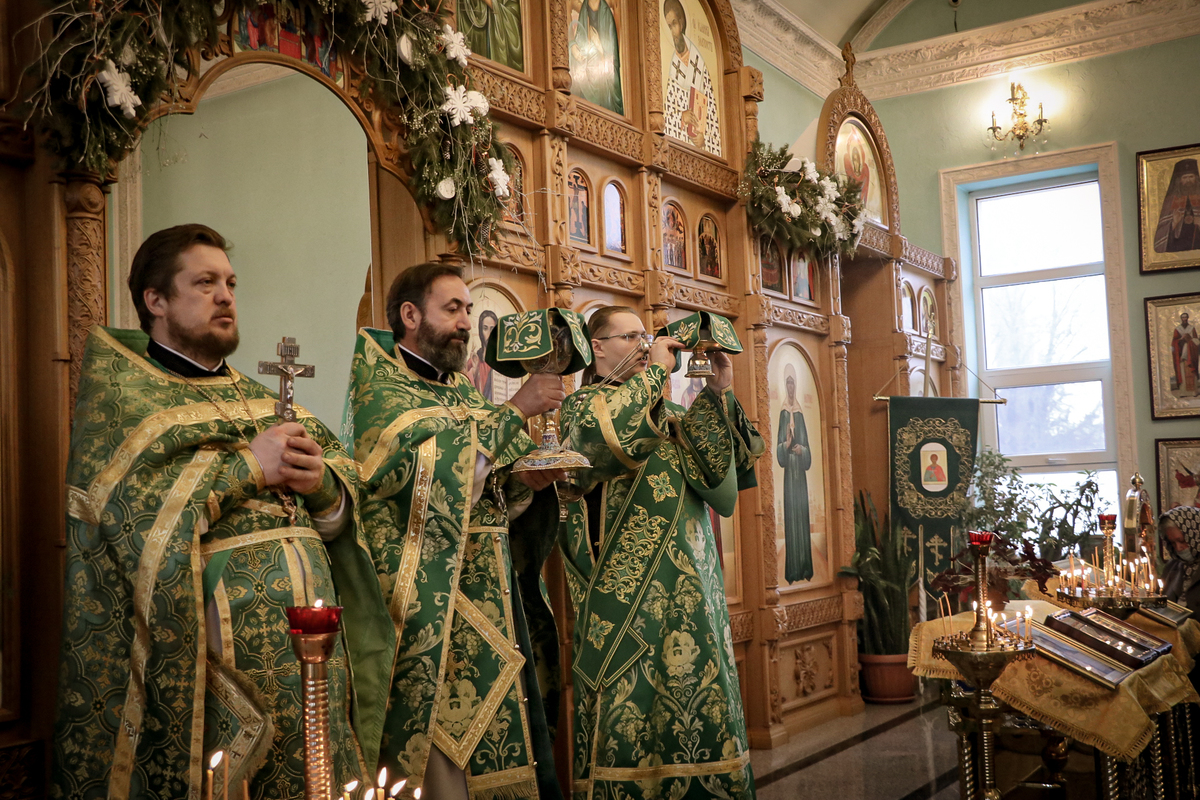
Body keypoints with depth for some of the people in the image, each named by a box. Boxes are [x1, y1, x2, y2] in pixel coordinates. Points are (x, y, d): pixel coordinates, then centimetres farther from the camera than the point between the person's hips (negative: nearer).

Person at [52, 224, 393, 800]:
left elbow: (343, 499, 11)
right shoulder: (120, 389, 4)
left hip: (311, 633, 5)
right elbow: (129, 504, -14)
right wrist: (246, 466, -12)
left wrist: (321, 483, -11)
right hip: (216, 626, -5)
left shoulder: (257, 397, 19)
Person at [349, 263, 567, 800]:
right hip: (428, 594, -7)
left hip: (491, 599, 7)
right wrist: (516, 409, -11)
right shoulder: (380, 383, -3)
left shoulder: (461, 391, 20)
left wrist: (525, 484, 1)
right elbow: (433, 464, -18)